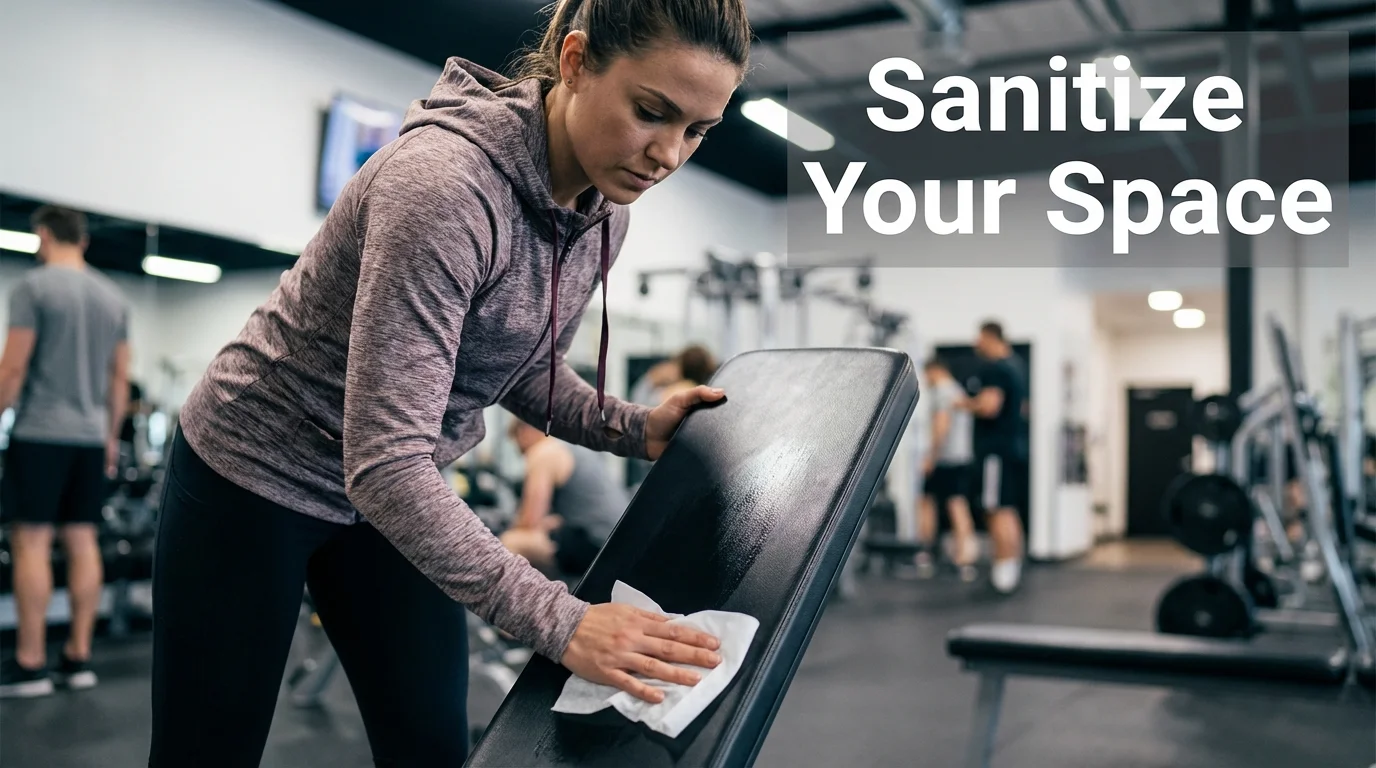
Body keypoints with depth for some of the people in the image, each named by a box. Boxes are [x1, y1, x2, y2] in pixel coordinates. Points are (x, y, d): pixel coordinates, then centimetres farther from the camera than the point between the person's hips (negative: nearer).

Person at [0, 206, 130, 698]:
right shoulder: (113, 297, 13)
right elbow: (120, 377, 14)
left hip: (41, 434, -6)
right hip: (90, 438, 7)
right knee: (82, 542, 7)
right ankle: (78, 658, 9)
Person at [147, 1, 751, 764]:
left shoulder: (604, 211, -8)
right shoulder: (444, 182, -34)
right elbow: (384, 463, -36)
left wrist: (635, 429, -9)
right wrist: (557, 621, -39)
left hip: (392, 488, 7)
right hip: (253, 472, -7)